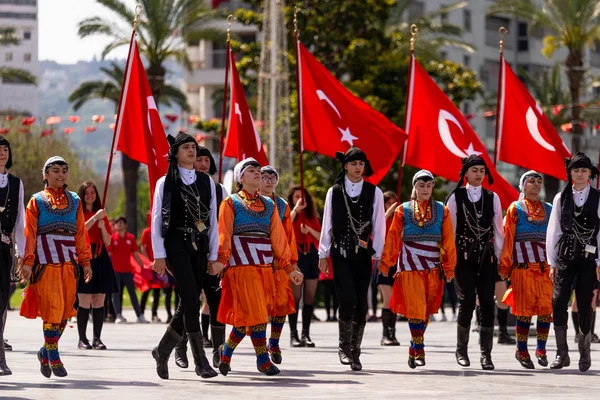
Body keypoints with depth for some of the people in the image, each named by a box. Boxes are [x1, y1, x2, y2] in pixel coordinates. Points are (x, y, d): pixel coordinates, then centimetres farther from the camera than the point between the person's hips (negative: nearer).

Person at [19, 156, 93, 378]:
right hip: (46, 262, -3)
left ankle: (46, 352, 18)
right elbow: (30, 233, 1)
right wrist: (28, 262, -9)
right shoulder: (37, 200, 8)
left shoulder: (74, 200, 16)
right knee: (52, 309, -11)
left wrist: (85, 262, 8)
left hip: (69, 262, 3)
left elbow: (81, 233, 14)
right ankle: (53, 358, -5)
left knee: (65, 311, 2)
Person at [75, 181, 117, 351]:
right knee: (84, 302, -9)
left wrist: (103, 227, -4)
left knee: (99, 302, 2)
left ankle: (97, 339, 5)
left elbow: (107, 242, 13)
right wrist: (94, 218, -19)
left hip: (100, 258, 4)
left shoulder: (102, 214, 17)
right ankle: (82, 339, -4)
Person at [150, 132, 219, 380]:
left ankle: (162, 351, 22)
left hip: (200, 245, 5)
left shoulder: (207, 182, 12)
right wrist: (159, 255, -7)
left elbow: (213, 220, 12)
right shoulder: (166, 183, 2)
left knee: (189, 303, 5)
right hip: (177, 244, -5)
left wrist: (213, 255, 8)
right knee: (191, 301, -14)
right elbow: (156, 220, 0)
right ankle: (200, 362, -13)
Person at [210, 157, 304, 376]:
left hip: (265, 266, 5)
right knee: (254, 311, -11)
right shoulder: (231, 203, 4)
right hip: (242, 265, -5)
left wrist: (289, 267, 8)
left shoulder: (269, 205, 18)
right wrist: (221, 260, -23)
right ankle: (262, 359, -5)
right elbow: (223, 234, -8)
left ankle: (227, 350, 23)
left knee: (247, 315, 4)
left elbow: (278, 237, 14)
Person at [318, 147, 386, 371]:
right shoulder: (334, 192, 5)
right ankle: (344, 346, 1)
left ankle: (355, 352, 11)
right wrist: (323, 254, 7)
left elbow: (379, 225, 5)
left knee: (361, 304, 1)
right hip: (340, 254, -1)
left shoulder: (374, 192, 4)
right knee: (348, 299, -15)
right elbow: (327, 224, 7)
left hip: (362, 254, 1)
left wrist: (378, 254, 0)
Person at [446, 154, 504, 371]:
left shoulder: (492, 198, 11)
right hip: (463, 256, -2)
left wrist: (499, 256, 5)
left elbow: (498, 229, 11)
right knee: (467, 301, -8)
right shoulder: (456, 197, 4)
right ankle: (461, 349, 7)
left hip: (487, 256, 2)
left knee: (487, 303, -3)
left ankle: (486, 353, 2)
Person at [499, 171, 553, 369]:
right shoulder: (515, 209, 7)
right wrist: (504, 266, -2)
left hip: (545, 267, 3)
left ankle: (541, 349, 10)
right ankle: (521, 351, 8)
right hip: (523, 267, -3)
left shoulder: (548, 210, 16)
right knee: (525, 309, -3)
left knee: (546, 308, -3)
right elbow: (507, 239, 3)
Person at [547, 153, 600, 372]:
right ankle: (562, 353, -4)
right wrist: (551, 262, 6)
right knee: (558, 301, -10)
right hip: (565, 256, 1)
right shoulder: (561, 198, 8)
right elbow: (553, 231, 9)